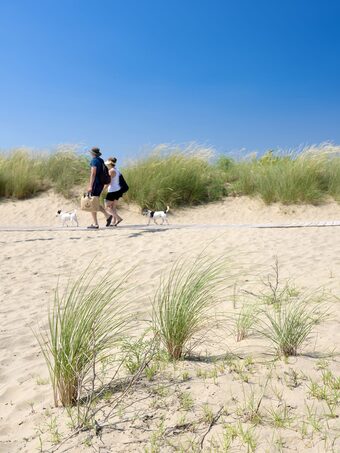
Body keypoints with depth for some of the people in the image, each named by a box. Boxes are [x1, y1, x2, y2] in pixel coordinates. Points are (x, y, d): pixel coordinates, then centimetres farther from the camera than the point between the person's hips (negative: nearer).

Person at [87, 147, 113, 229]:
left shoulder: (94, 160, -11)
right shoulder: (101, 160, 15)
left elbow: (93, 173, -20)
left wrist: (90, 186, -23)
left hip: (95, 184, -9)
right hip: (101, 184, 9)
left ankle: (95, 224, -3)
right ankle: (107, 215, 5)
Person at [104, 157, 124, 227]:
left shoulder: (111, 171, -15)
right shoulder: (116, 170, 14)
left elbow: (109, 182, -18)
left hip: (113, 191, -9)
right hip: (117, 190, 9)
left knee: (107, 206, -2)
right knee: (113, 207, 11)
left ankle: (118, 218, -12)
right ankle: (114, 222, 9)